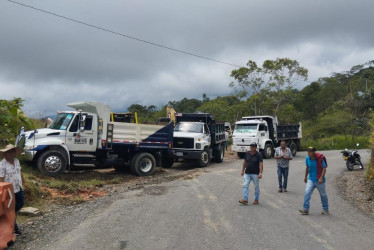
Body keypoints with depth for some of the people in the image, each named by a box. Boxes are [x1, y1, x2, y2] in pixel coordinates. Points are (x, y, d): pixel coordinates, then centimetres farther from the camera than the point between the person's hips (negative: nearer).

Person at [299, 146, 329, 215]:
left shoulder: (320, 158, -17)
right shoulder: (307, 158, -1)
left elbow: (324, 168, -16)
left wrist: (321, 178, -25)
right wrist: (306, 176, 20)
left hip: (319, 180, -4)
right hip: (311, 179, 4)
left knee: (323, 195, 12)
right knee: (307, 193, -9)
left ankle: (325, 209, 31)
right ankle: (306, 209, -7)